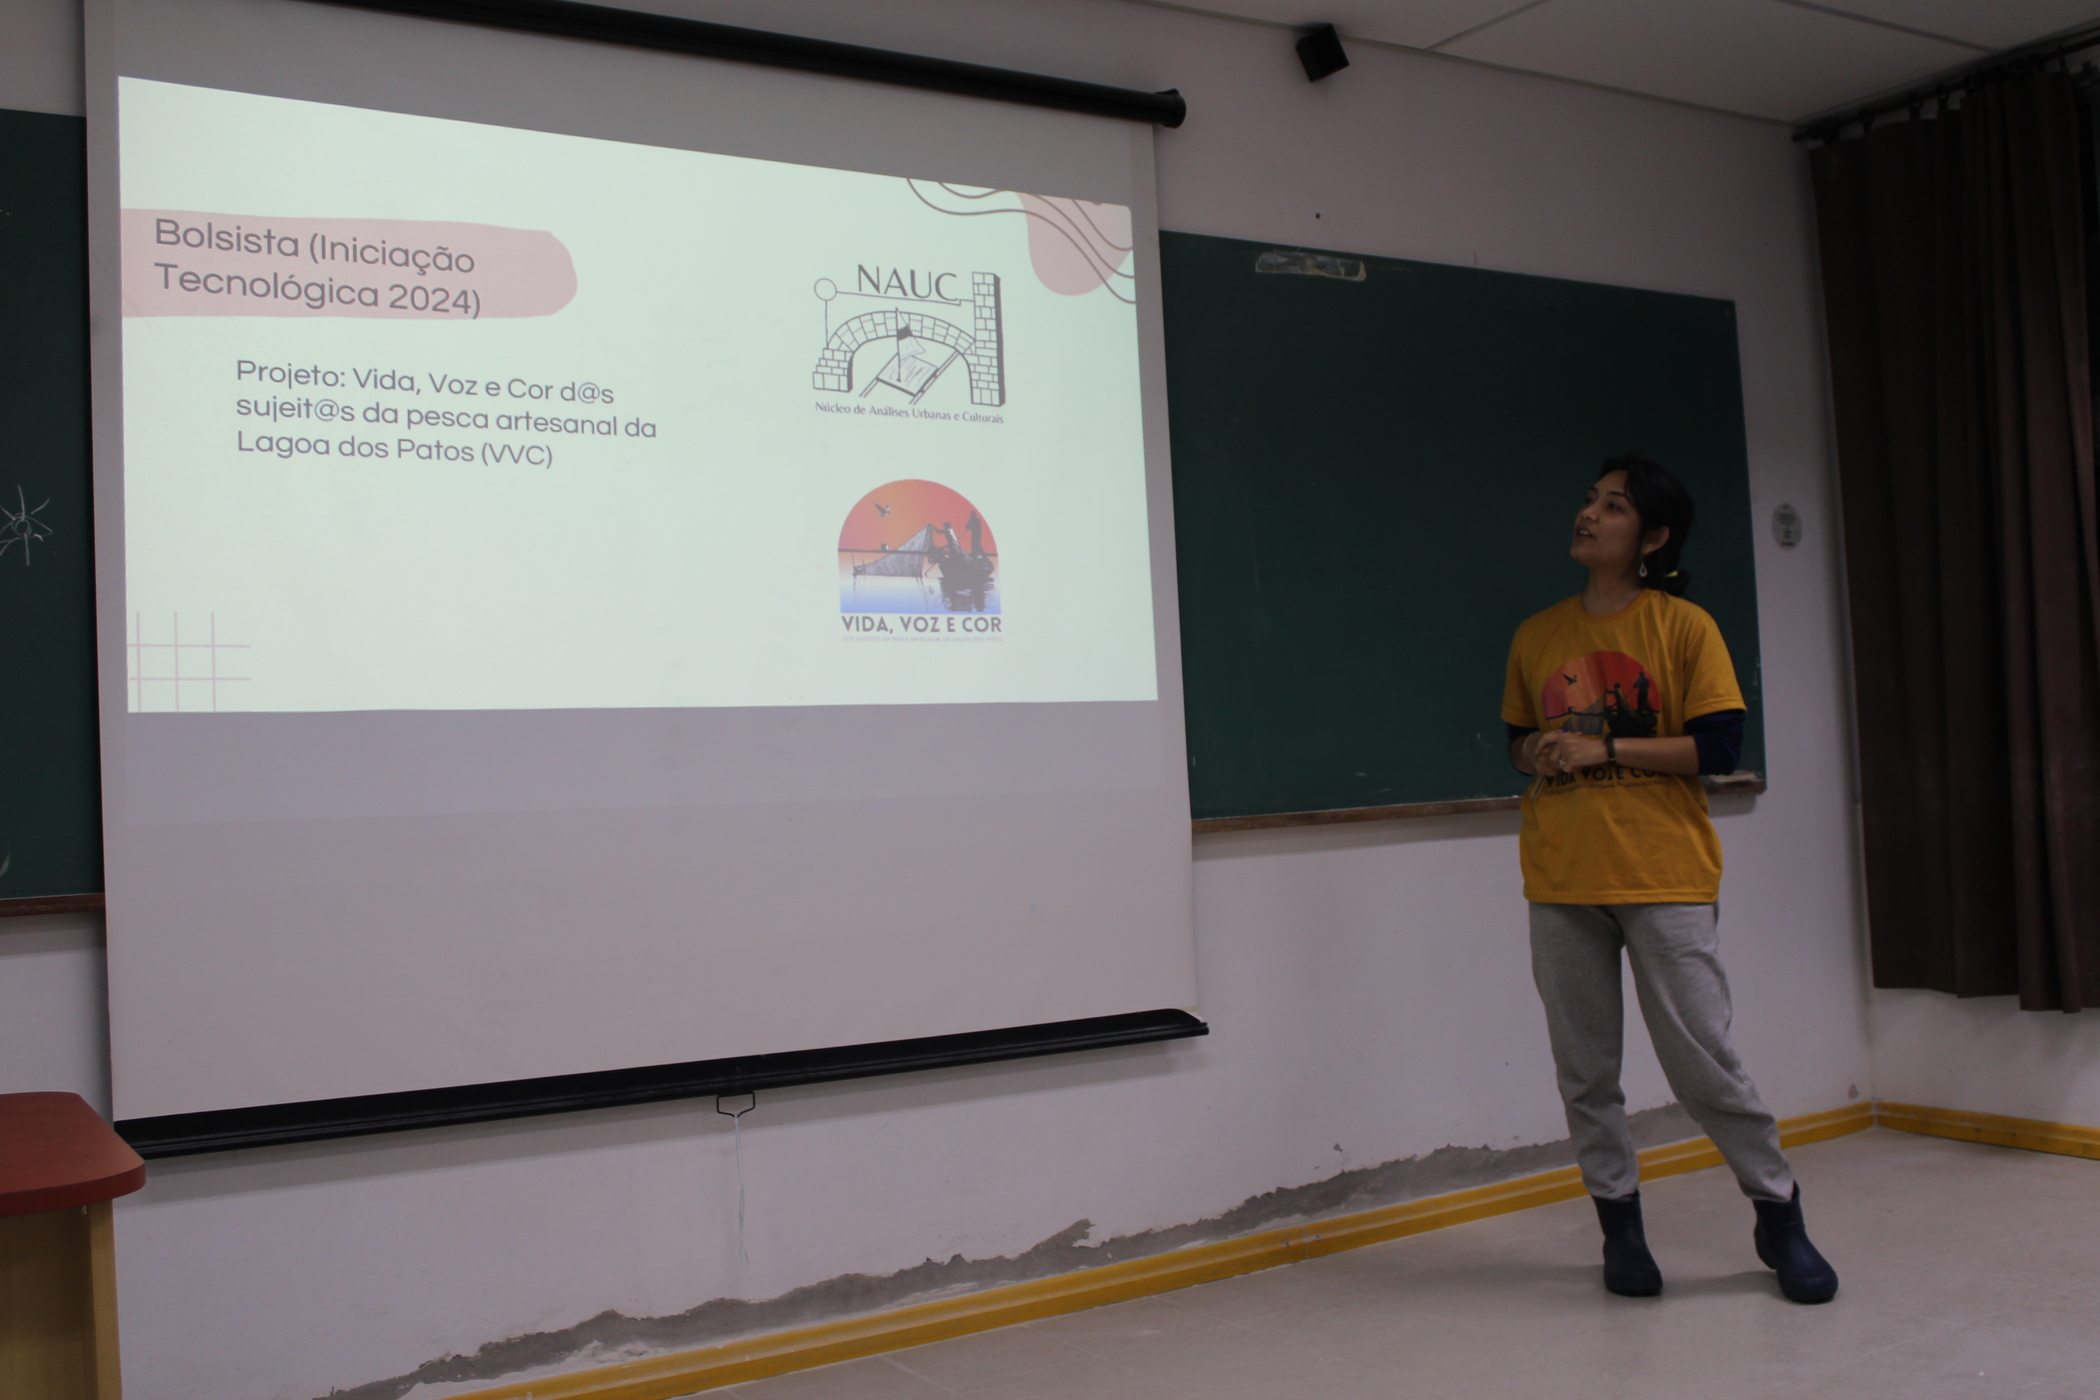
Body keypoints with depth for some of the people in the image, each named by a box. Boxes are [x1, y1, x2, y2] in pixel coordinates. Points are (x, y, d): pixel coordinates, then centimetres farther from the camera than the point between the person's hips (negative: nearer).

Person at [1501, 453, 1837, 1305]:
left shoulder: (1684, 627, -1)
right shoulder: (1537, 637, 10)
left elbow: (1720, 746, -8)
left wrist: (1605, 749, -13)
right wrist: (1540, 754, -2)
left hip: (1664, 876, -3)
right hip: (1561, 881, 4)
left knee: (1702, 1060, -3)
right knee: (1584, 1069, 7)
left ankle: (1779, 1215, 18)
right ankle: (1619, 1223, 22)